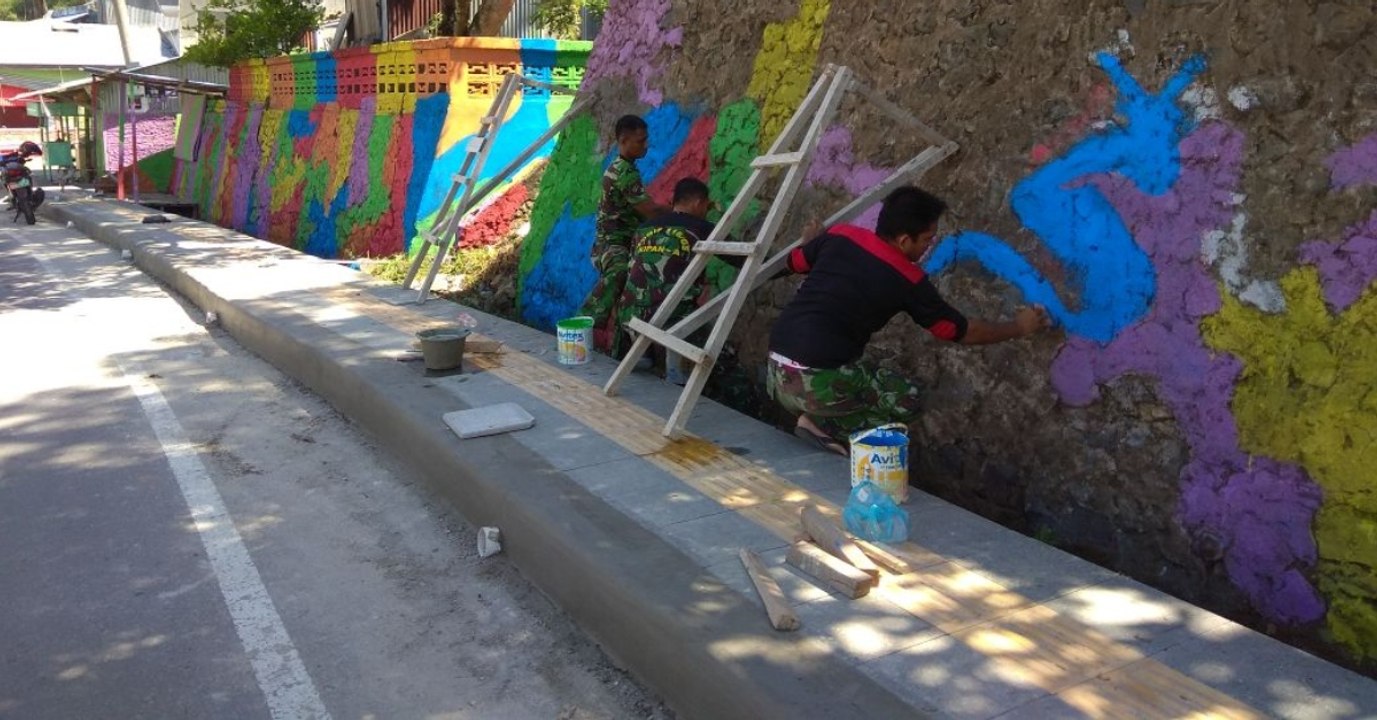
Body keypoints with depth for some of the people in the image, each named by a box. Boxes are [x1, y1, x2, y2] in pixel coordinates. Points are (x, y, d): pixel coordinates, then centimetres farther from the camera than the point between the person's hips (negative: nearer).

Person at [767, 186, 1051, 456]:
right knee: (906, 402, 14)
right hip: (817, 382, -7)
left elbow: (794, 262, 26)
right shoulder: (907, 280, -5)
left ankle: (814, 416, 7)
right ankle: (821, 424, -1)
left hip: (775, 374, 7)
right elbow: (962, 331, 7)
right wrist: (1018, 327, 23)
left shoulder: (840, 235, 6)